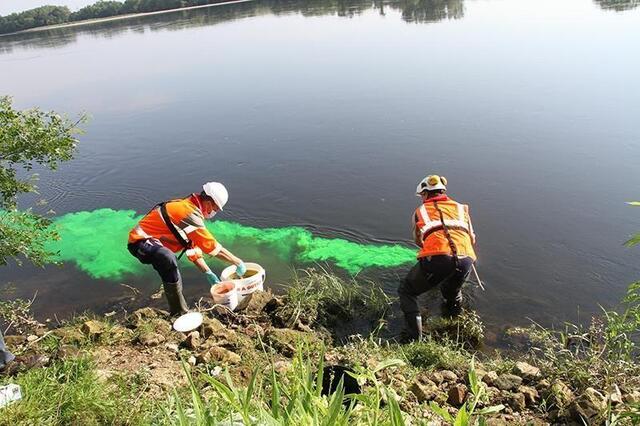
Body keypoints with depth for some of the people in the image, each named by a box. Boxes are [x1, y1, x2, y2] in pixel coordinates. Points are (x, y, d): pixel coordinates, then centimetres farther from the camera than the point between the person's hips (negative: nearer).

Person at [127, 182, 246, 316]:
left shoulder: (187, 207, 9)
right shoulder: (191, 213, -23)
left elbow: (192, 246, 14)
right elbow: (212, 246, -22)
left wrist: (208, 272, 12)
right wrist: (238, 262, -12)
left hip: (143, 238, 12)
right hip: (140, 241, -11)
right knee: (168, 259, -36)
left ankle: (178, 310, 40)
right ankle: (179, 313, -25)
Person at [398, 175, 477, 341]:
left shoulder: (420, 210, 22)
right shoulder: (461, 207, 27)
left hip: (436, 258, -3)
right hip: (465, 259, 3)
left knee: (407, 291, 18)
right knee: (452, 293, 35)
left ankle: (413, 336, 5)